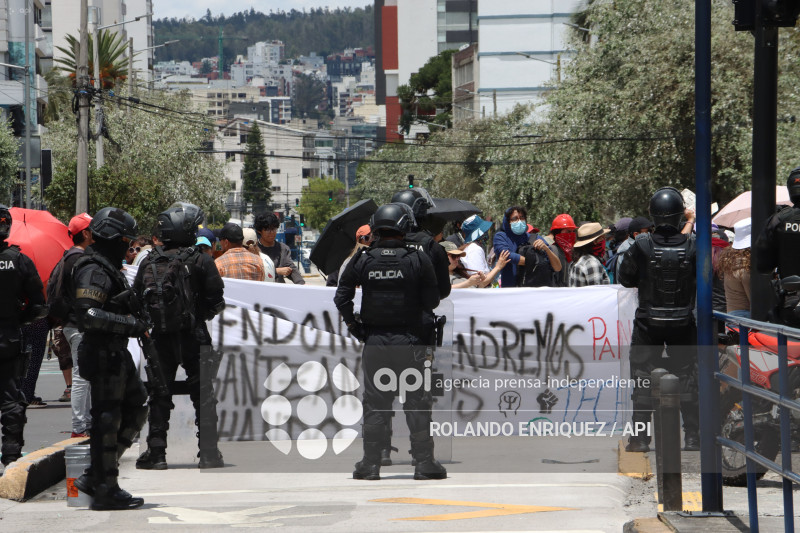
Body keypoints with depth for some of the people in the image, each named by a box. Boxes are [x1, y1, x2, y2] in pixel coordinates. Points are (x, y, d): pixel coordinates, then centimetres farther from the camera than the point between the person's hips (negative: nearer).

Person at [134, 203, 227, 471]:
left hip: (160, 337, 3)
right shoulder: (201, 262, -7)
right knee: (203, 395, 5)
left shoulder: (149, 262, 2)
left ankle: (156, 452, 8)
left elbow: (136, 300, 5)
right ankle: (208, 453, 3)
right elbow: (216, 302, -5)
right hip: (193, 337, -3)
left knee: (159, 395, 11)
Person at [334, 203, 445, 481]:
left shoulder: (362, 260, -2)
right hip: (410, 340, -2)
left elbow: (341, 297, 0)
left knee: (375, 402, 8)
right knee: (417, 401, 4)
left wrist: (354, 326, 9)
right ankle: (424, 462, 4)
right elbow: (431, 302, -6)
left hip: (374, 341, 2)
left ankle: (371, 463, 8)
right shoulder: (418, 260, -7)